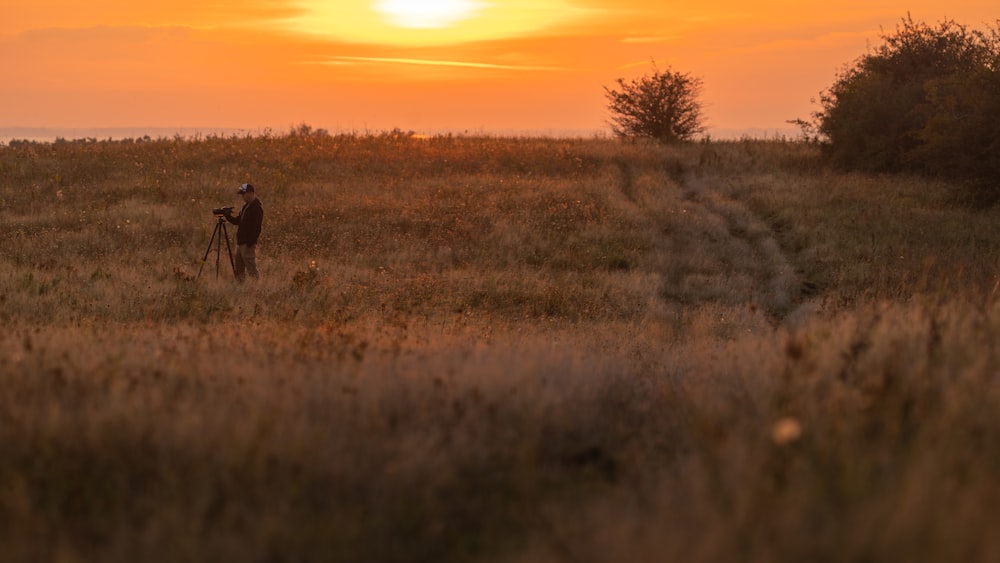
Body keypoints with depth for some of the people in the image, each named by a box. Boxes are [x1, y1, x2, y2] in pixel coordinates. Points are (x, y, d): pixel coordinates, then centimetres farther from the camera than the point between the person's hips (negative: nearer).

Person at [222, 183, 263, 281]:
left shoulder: (257, 207, -13)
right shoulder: (246, 206, 17)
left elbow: (256, 227, -20)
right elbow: (237, 221, 21)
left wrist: (250, 242, -23)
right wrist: (228, 215, 4)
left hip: (248, 244, -10)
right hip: (240, 243, 10)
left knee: (251, 269, -9)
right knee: (239, 270, 11)